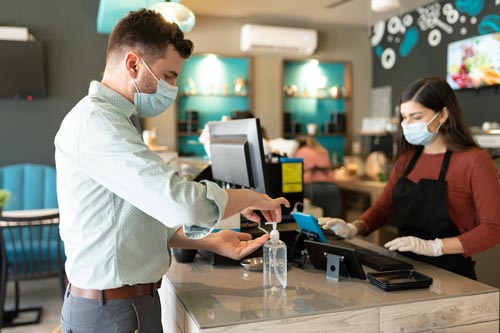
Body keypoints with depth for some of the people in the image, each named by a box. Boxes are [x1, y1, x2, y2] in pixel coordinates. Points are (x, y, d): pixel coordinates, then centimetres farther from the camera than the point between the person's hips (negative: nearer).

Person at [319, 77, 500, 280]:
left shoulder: (474, 161, -7)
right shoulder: (406, 158, 10)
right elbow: (383, 207, 13)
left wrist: (433, 246, -22)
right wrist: (353, 229, -7)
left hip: (450, 275, -5)